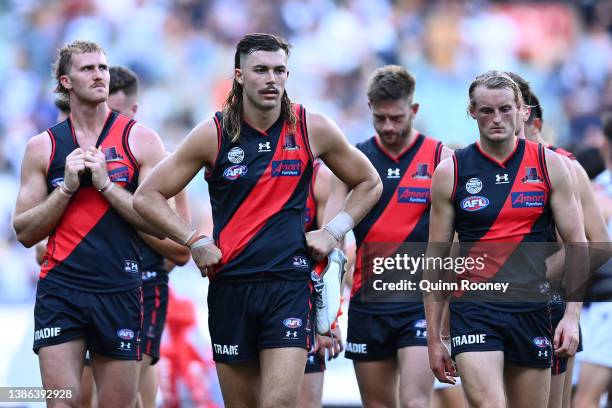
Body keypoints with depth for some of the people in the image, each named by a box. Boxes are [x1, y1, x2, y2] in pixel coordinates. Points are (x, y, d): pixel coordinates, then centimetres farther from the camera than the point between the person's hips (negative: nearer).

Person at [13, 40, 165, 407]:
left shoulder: (141, 140, 5)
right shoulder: (43, 147, 8)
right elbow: (25, 232, 6)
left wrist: (105, 184, -9)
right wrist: (67, 187, -7)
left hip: (119, 293, 0)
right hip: (60, 291, 0)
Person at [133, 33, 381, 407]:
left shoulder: (312, 130, 2)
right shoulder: (214, 134, 0)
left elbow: (369, 184, 17)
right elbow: (148, 197, 3)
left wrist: (334, 231, 5)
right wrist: (195, 241, -6)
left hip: (289, 284, -1)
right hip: (230, 287, 1)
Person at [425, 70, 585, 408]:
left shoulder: (549, 165, 5)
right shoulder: (450, 172, 3)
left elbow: (576, 244, 6)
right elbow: (436, 259, 7)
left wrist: (572, 315, -5)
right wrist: (433, 338, 5)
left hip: (532, 313, 2)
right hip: (474, 312, -2)